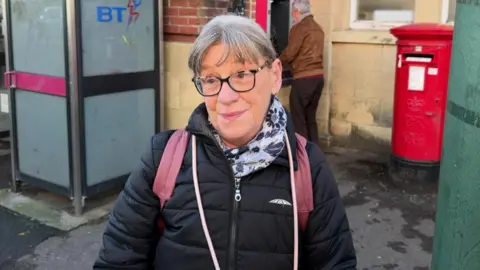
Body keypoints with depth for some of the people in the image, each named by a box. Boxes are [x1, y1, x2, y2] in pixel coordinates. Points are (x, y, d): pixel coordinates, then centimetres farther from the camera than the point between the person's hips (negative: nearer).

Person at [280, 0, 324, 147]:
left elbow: (289, 53, -11)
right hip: (318, 76, 8)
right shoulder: (318, 28, 16)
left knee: (298, 117, 0)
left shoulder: (299, 28, -8)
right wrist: (290, 62, 22)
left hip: (303, 78, -8)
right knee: (310, 117, 14)